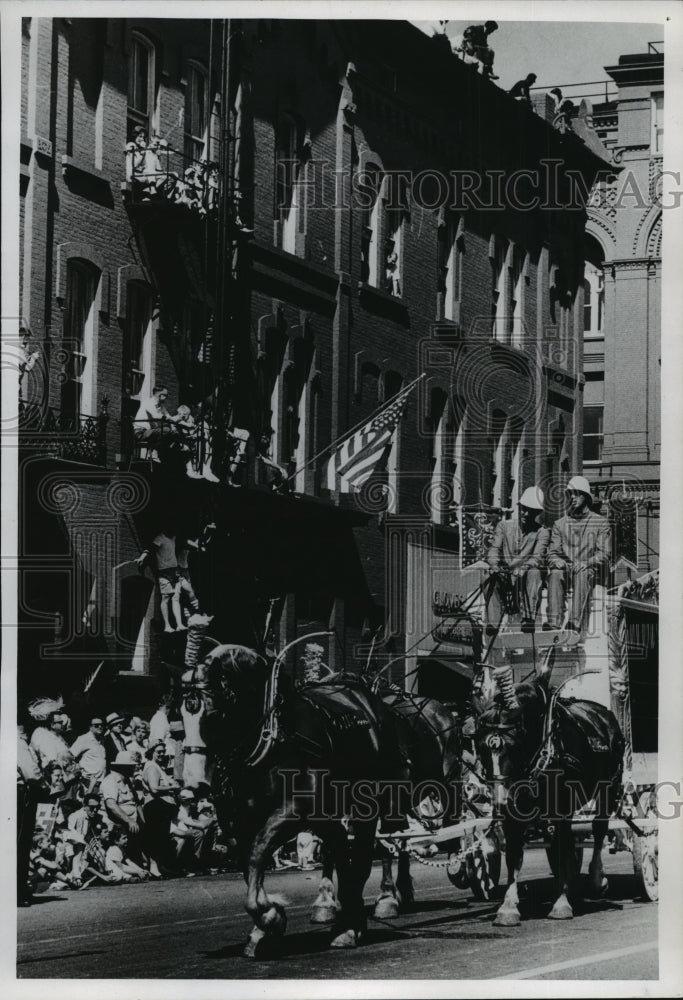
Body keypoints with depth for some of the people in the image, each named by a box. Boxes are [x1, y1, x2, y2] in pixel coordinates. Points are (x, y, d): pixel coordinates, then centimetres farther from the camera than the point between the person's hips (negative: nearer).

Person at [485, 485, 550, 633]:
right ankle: (493, 622, -42)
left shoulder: (542, 532, 4)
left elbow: (537, 558, -12)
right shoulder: (504, 526, 11)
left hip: (524, 579, -1)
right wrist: (495, 567, -24)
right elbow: (493, 550, 1)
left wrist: (520, 570, -33)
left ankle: (528, 617, -45)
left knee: (534, 572, -34)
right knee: (494, 578, -32)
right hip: (505, 577, 1)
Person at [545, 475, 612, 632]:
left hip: (590, 570, -2)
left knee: (582, 575, -37)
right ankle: (554, 621, -48)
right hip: (566, 569, 2)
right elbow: (553, 552, 12)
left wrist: (585, 563, -17)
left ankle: (576, 622, -54)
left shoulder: (601, 523, 11)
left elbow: (604, 554, 2)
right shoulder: (560, 524, 20)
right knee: (555, 574, -33)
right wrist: (557, 561, -13)